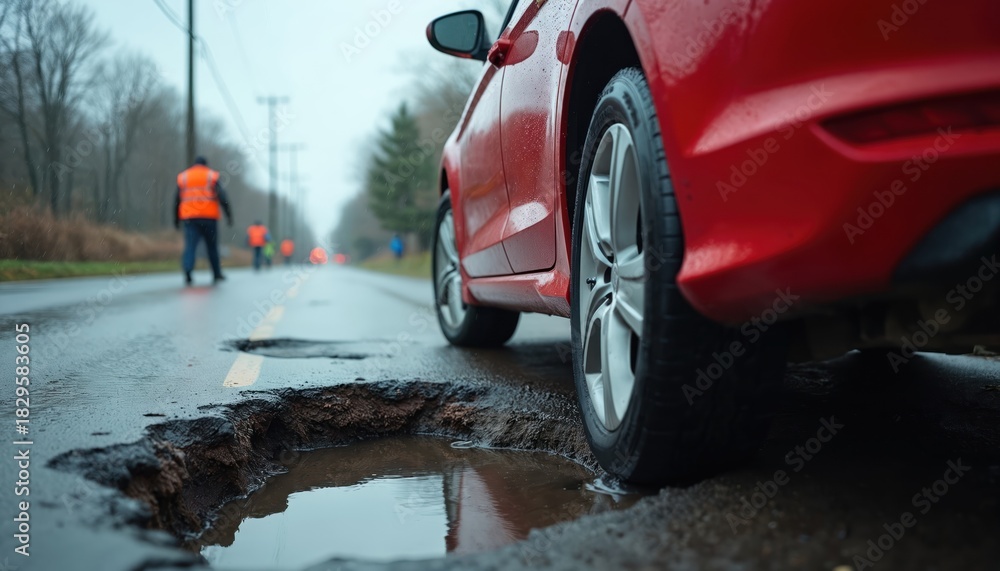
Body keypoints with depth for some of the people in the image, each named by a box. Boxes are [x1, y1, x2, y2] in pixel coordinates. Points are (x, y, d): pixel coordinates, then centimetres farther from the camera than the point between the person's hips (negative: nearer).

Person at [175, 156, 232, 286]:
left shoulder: (183, 177, 12)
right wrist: (229, 214, -7)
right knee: (212, 246, 11)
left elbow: (177, 201, 10)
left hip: (189, 218, 1)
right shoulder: (212, 176, 6)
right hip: (209, 217, -1)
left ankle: (187, 270, -31)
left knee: (190, 245, -7)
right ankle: (217, 274, 19)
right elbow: (222, 197, -6)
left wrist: (176, 220, 16)